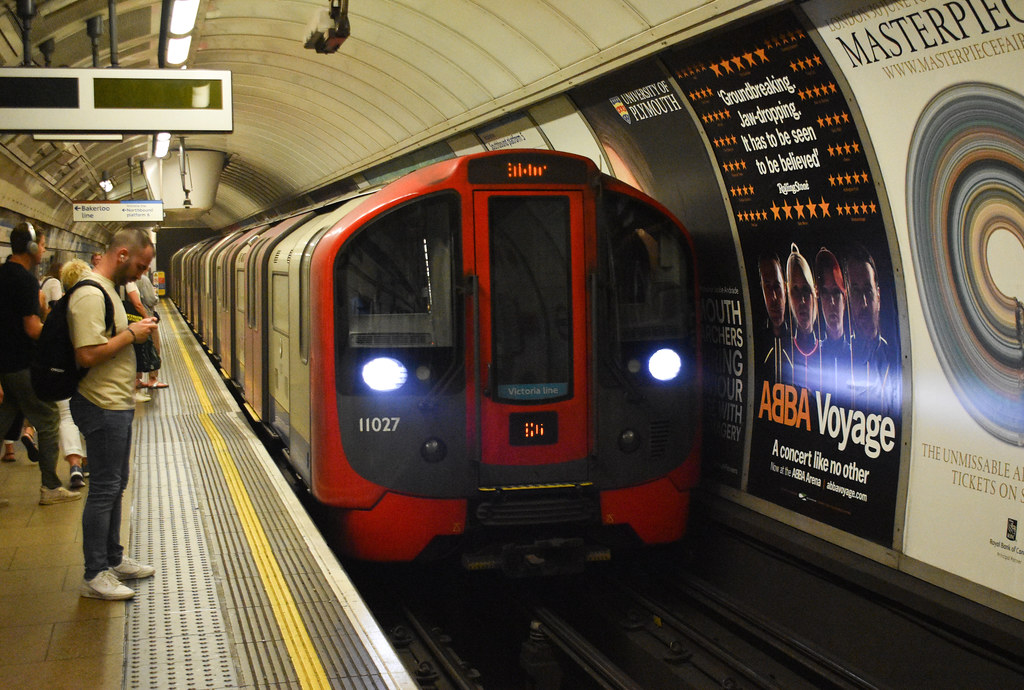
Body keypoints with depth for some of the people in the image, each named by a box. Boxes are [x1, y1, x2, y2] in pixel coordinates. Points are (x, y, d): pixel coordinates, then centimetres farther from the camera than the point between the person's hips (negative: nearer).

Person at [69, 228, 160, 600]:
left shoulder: (106, 289, 13)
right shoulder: (90, 296, -20)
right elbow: (88, 354, -27)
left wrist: (133, 329, 8)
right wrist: (131, 334, -18)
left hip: (116, 405, 11)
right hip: (103, 407, -11)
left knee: (115, 485, 18)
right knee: (104, 489, -4)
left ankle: (113, 559, 30)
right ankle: (95, 575, 4)